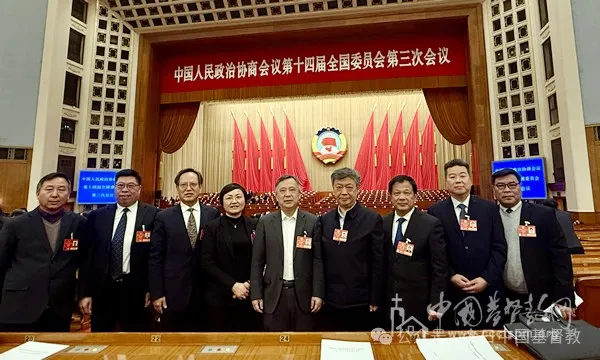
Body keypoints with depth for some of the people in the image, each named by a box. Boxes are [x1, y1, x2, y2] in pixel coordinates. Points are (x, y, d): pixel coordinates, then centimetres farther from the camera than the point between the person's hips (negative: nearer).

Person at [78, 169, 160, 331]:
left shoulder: (153, 216, -5)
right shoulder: (97, 216, 5)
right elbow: (87, 255, 6)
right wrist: (84, 292, 3)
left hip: (136, 290, -2)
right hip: (102, 289, 3)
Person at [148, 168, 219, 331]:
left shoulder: (213, 214, 0)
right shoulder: (164, 217, -1)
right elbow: (155, 258, -1)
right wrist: (156, 293, -5)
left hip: (205, 293, 1)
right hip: (173, 293, 0)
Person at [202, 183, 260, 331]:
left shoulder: (254, 226, 4)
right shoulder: (212, 227, -2)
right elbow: (207, 263, -6)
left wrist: (249, 284, -7)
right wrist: (232, 285, -13)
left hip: (249, 295, 2)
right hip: (220, 297, -1)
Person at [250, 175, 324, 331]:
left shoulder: (312, 221, -1)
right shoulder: (265, 222, 1)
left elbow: (318, 260, -1)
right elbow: (257, 261, 3)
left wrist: (318, 293, -4)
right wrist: (256, 294, 0)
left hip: (303, 293, 0)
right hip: (274, 293, 1)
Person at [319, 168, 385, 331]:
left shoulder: (372, 219, -8)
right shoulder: (324, 220, 4)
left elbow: (378, 263, -7)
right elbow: (321, 259, 7)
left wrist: (375, 300, -7)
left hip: (361, 304, -3)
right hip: (330, 302, 3)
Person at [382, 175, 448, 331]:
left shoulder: (431, 224, -10)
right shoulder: (383, 223, 1)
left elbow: (440, 268, -9)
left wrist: (435, 304, -10)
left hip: (419, 303, -3)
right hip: (388, 301, 3)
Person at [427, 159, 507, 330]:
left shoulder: (490, 208, 3)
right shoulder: (435, 211, -2)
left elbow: (499, 247, -1)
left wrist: (486, 278, -10)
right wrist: (451, 276, -13)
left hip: (487, 288, 2)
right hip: (451, 290, -1)